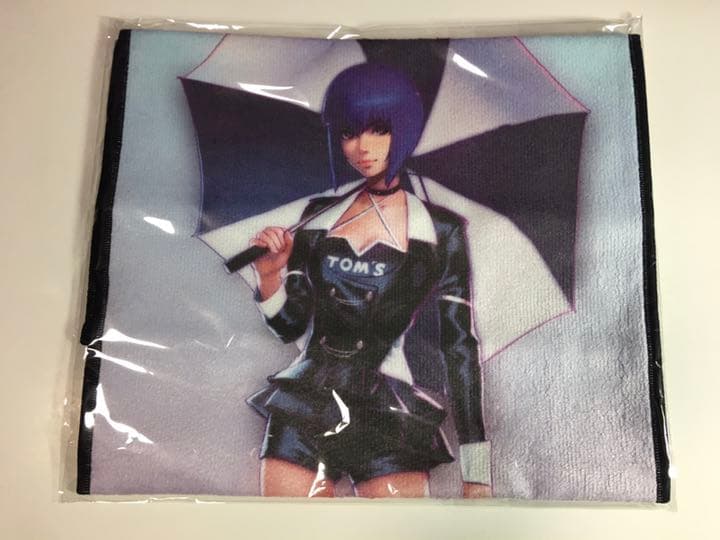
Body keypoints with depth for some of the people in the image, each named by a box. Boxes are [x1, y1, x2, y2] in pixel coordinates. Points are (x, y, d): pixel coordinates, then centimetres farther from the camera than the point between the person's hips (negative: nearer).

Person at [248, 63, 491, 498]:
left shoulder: (442, 232, -1)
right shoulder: (319, 217, 7)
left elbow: (461, 346, -2)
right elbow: (290, 326, 10)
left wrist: (477, 473, -4)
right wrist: (270, 275, -10)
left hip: (388, 415, -2)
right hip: (306, 408, 3)